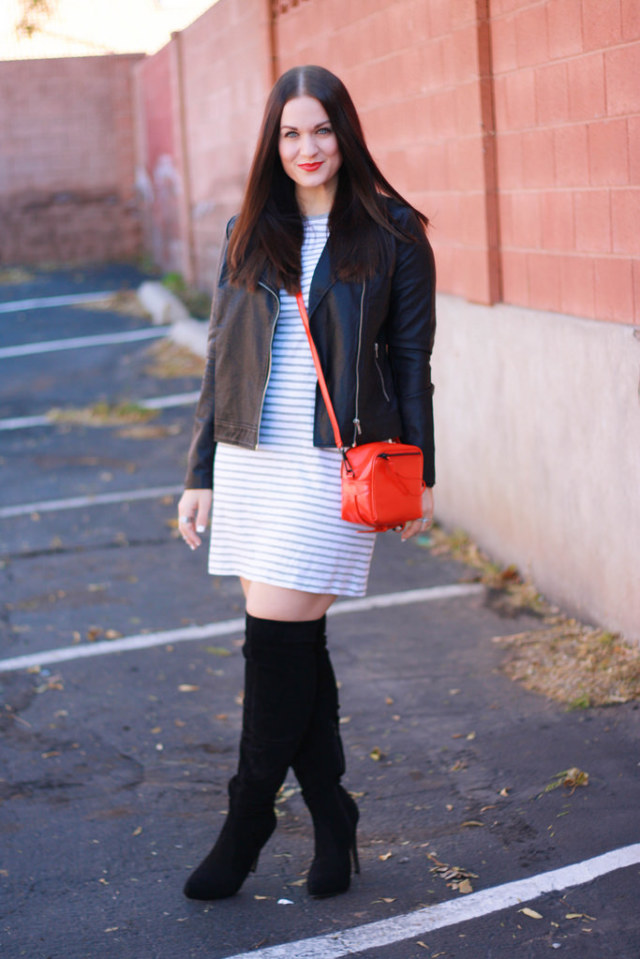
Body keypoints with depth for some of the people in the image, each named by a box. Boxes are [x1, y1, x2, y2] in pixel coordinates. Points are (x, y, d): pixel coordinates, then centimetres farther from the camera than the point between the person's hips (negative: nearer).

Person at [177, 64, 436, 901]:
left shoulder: (392, 234, 0)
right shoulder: (250, 235, 11)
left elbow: (411, 359, 2)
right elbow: (220, 359, 13)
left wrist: (419, 475, 0)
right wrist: (200, 474, 10)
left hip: (337, 464, -4)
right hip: (250, 461, 4)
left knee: (276, 640, -7)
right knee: (294, 643, 7)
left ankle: (248, 822, 8)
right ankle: (331, 817, 21)